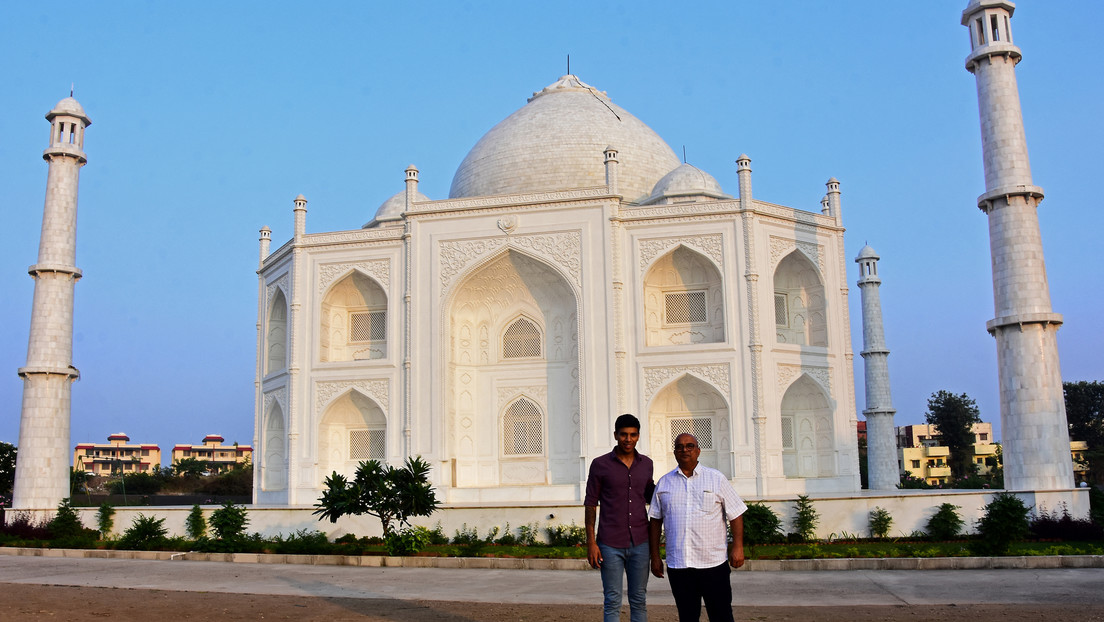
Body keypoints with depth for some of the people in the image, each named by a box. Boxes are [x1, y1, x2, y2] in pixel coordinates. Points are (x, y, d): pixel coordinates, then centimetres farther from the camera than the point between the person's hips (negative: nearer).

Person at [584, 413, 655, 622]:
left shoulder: (646, 463, 7)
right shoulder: (600, 464, -3)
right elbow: (590, 504, -1)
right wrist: (591, 542, -7)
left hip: (640, 543, 3)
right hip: (610, 544, -3)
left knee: (639, 600, 10)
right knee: (612, 602, 2)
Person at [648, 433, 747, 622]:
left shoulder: (717, 479, 4)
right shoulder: (664, 483, 9)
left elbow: (735, 514, 4)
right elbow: (655, 520, 11)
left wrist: (737, 547, -3)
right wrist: (655, 556, 8)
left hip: (714, 563, -2)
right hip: (677, 564, 2)